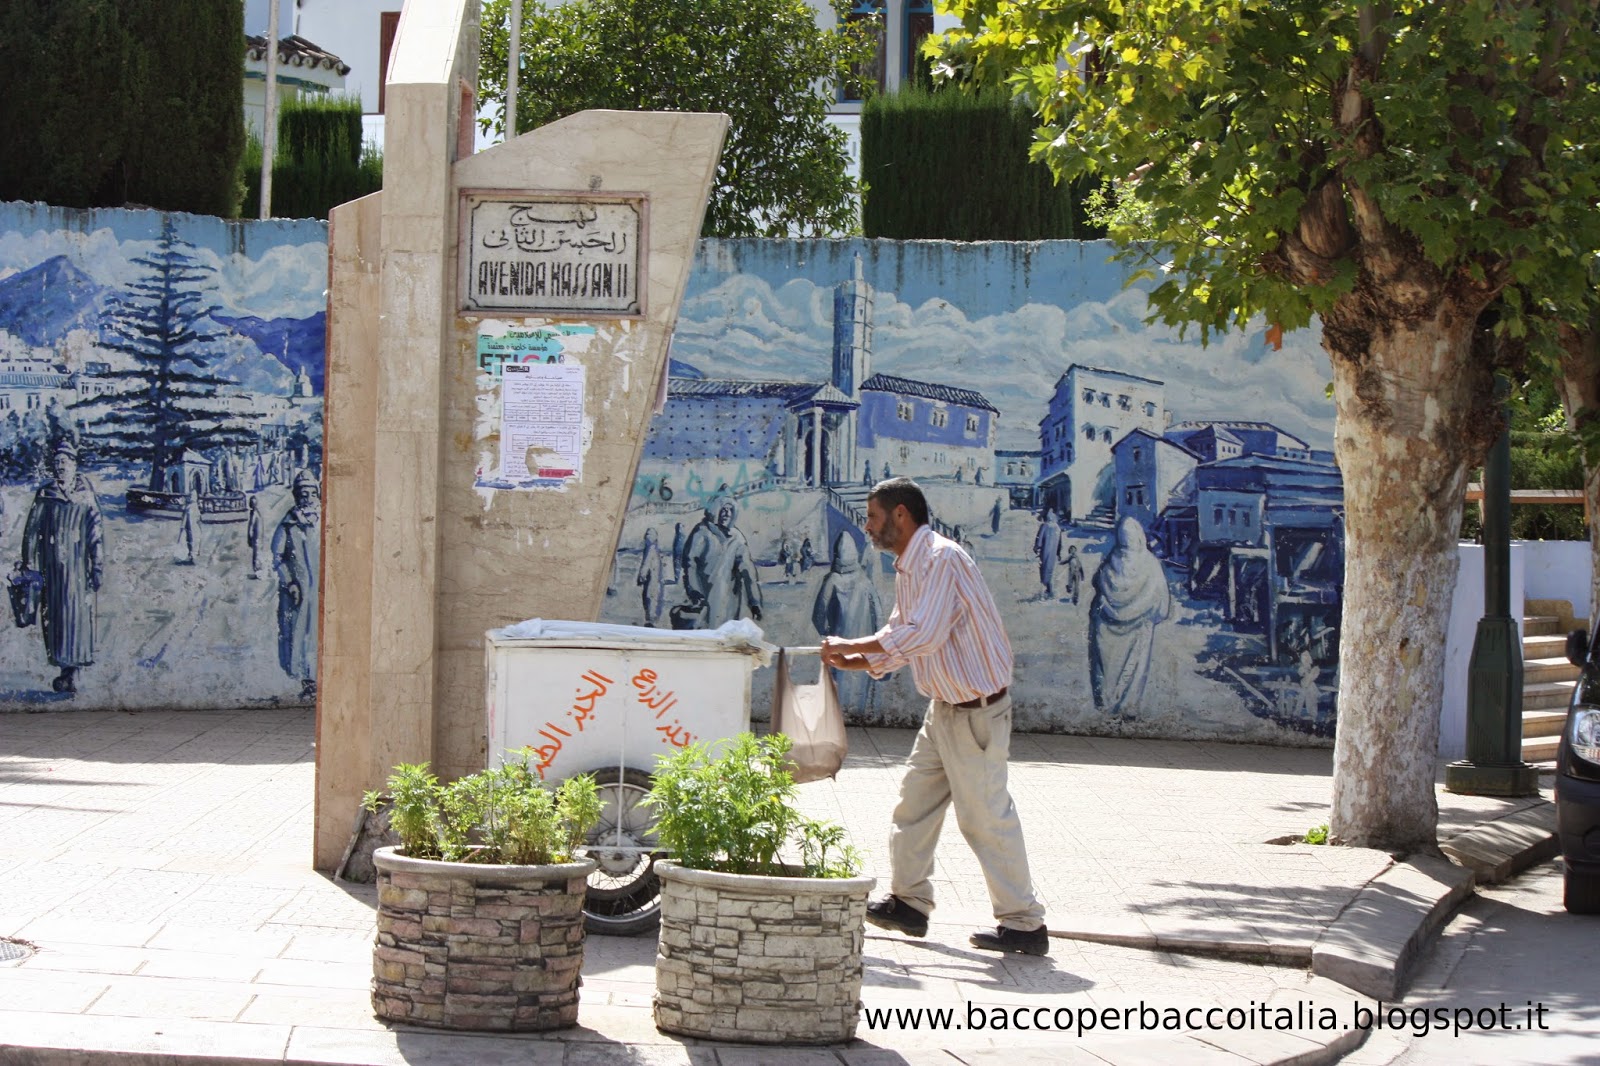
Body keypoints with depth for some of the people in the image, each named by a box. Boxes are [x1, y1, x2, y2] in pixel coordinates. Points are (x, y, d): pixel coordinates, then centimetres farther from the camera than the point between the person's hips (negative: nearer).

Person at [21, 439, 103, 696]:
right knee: (54, 617, 1)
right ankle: (68, 672, 8)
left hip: (78, 568, -1)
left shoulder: (86, 497, 2)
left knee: (78, 616, -5)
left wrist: (98, 569, -1)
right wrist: (29, 565, -1)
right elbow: (31, 532, 5)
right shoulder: (44, 496, 5)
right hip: (51, 568, 1)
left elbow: (97, 535, 3)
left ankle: (71, 671, -2)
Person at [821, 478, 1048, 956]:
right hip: (945, 706, 10)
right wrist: (850, 661, 1)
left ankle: (1024, 924, 2)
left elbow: (923, 635, -28)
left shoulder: (941, 559, -20)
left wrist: (850, 646, -21)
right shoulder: (909, 569, 12)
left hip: (976, 709, -10)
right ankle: (908, 902, 23)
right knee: (915, 801, 13)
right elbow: (898, 640, 17)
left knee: (984, 814, -6)